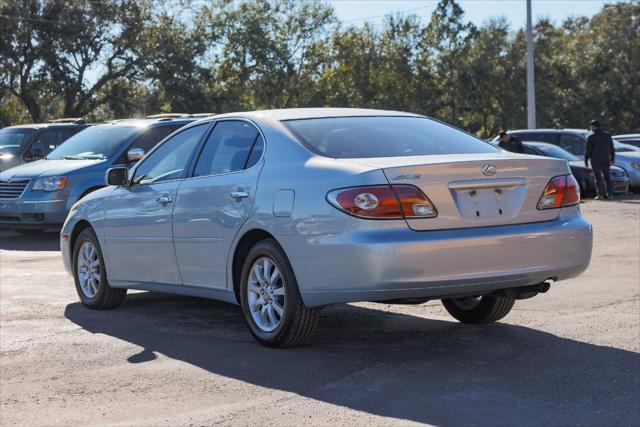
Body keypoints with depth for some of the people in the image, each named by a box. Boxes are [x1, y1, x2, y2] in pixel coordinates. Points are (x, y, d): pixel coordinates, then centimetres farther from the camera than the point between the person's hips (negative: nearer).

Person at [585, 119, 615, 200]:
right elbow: (612, 149, 8)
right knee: (607, 177, 11)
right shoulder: (607, 136, 5)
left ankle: (600, 194, -4)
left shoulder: (591, 137, -9)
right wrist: (612, 159, 16)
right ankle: (610, 194, 9)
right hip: (606, 160, 4)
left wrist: (586, 161, -1)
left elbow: (588, 150, -9)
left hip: (596, 161, -4)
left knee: (598, 178, 0)